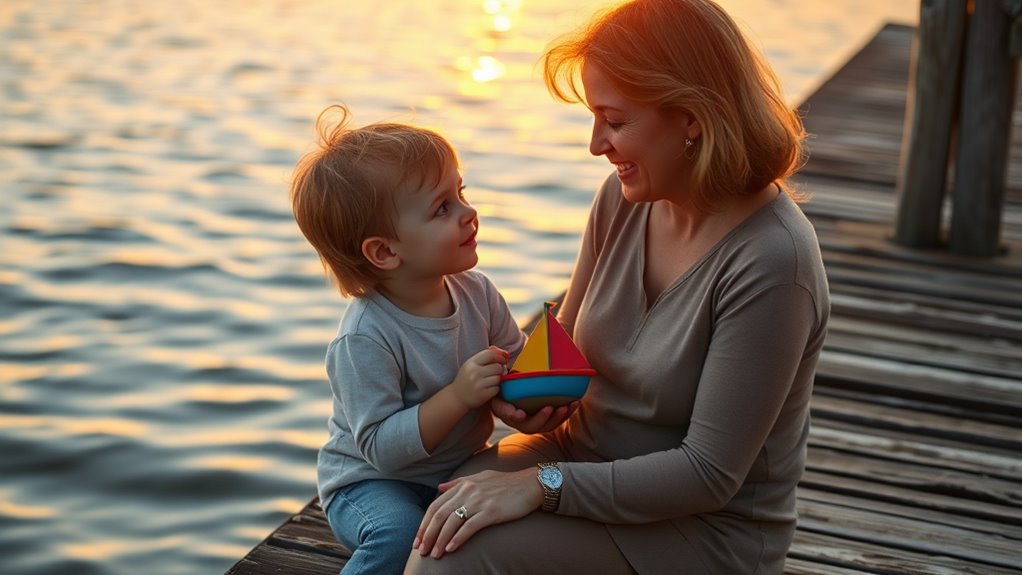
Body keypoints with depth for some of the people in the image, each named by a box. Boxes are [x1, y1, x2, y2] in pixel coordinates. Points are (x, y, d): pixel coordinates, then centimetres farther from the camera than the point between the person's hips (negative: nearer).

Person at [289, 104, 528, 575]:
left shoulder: (476, 292, -6)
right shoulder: (364, 340, -26)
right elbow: (381, 446, -26)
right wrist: (457, 397, -34)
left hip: (458, 467, 6)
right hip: (370, 482, -6)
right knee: (398, 532, -34)